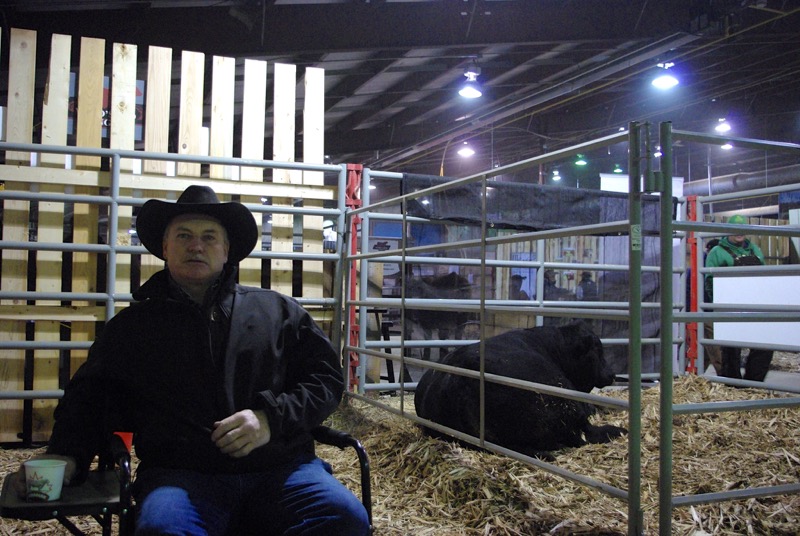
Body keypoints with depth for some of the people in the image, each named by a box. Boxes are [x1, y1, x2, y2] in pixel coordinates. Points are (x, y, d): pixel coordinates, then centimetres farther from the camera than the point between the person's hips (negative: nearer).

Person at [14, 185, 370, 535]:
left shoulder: (279, 311, 17)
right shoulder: (133, 325, 20)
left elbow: (327, 376, 12)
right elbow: (88, 397, 21)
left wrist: (271, 418, -5)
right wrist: (65, 456, 1)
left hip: (280, 469, 1)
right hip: (181, 475, -1)